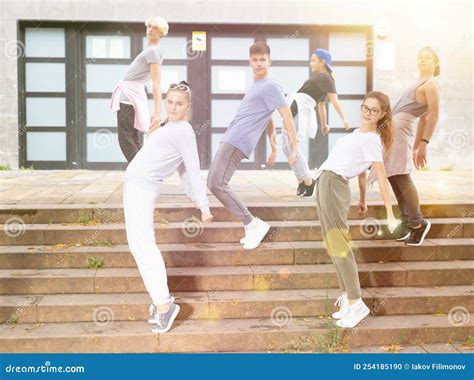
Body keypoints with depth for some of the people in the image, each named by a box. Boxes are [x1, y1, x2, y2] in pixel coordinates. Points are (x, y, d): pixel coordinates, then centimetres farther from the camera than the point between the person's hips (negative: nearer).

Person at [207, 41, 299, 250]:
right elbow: (267, 120, 27)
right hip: (229, 140, 10)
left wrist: (294, 147, -14)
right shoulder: (255, 86, 22)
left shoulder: (270, 86, -7)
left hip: (237, 142, -10)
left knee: (217, 184, -17)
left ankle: (253, 224, -10)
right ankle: (252, 225, 8)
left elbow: (287, 116, -12)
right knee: (213, 183, 9)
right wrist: (274, 149, 28)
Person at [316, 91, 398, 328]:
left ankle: (356, 303, -10)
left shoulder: (372, 140, -6)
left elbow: (381, 178, -11)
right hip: (324, 184, 9)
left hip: (334, 186, -9)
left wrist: (390, 215, -14)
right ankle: (347, 295, 13)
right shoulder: (358, 133, 21)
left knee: (338, 245, -12)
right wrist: (362, 200, 32)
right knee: (332, 245, 8)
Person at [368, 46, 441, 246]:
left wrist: (424, 143, -18)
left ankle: (418, 223, -12)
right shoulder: (421, 83, 26)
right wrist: (415, 146, 24)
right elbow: (423, 118, 25)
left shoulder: (431, 84, -3)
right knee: (393, 177, 8)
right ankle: (407, 221, 11)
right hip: (393, 129, 10)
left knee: (401, 177, -17)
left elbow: (433, 116, -12)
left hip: (400, 129, -10)